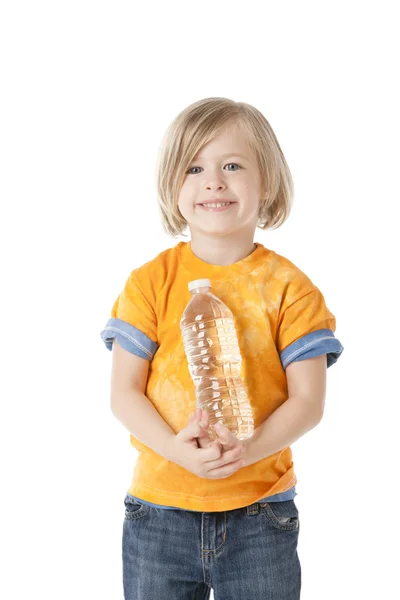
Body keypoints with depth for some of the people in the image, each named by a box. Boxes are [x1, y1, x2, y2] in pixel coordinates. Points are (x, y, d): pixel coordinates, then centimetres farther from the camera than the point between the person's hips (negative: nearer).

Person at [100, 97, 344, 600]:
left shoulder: (289, 287, -2)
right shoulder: (150, 281, -2)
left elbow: (308, 401, -5)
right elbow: (123, 394, -3)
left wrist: (248, 449, -21)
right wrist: (177, 448, -20)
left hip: (260, 510, 0)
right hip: (160, 507, 1)